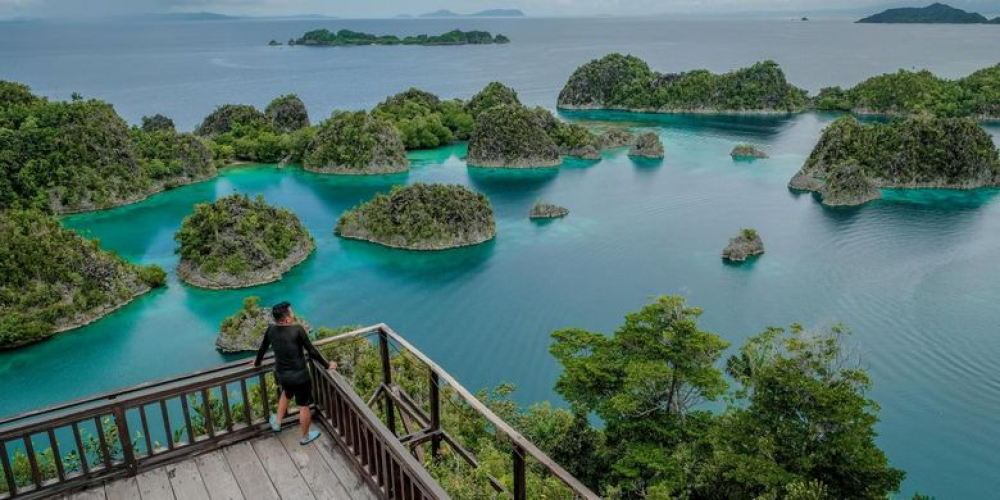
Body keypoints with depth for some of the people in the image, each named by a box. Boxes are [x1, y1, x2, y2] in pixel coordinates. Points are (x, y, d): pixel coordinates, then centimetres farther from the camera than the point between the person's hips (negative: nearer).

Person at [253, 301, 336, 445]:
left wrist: (257, 363, 31)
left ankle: (277, 422, 47)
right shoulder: (297, 329, -22)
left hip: (281, 374, 5)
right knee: (304, 406, 14)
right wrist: (327, 365, -3)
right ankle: (305, 437, 32)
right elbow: (312, 351, -16)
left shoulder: (271, 330, -7)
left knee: (286, 394, 37)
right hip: (300, 375, -5)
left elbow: (262, 349, 10)